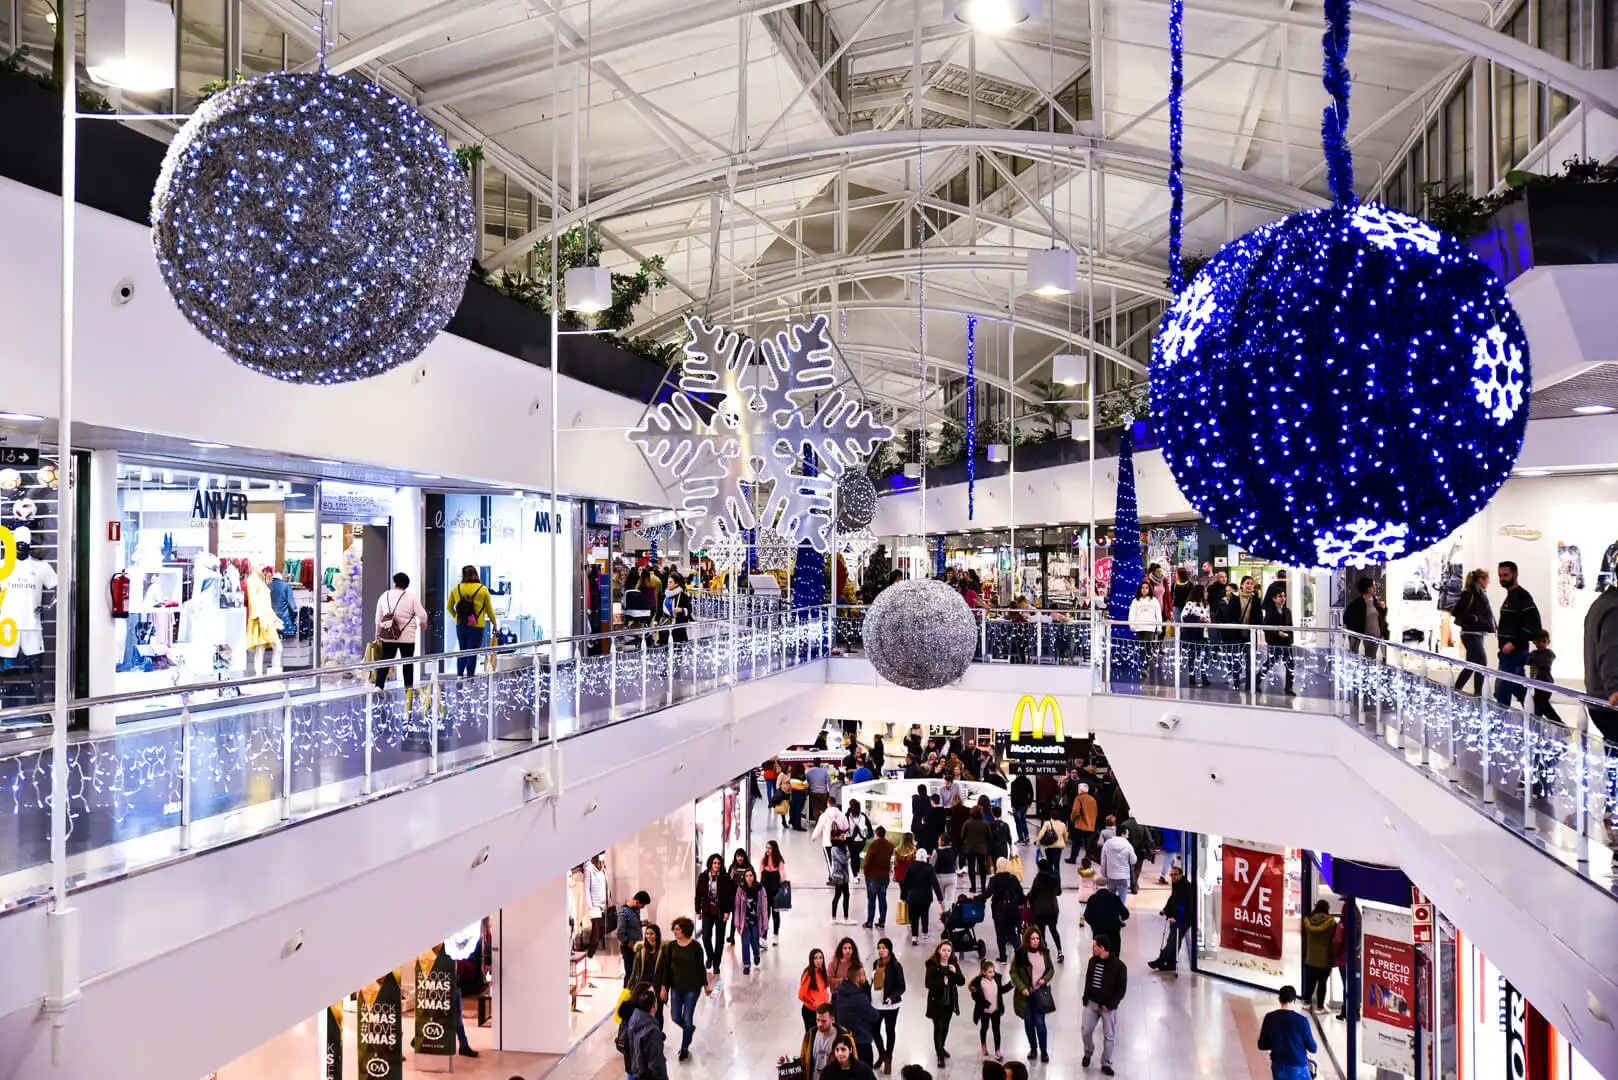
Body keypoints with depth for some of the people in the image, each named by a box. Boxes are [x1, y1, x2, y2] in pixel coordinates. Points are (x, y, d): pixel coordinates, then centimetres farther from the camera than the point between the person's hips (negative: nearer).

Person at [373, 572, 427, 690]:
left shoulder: (384, 596, 6)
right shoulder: (411, 596, -7)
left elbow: (378, 618, 11)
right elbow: (422, 614, -10)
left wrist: (378, 635, 20)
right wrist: (422, 623, 13)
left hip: (388, 636, 3)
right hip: (407, 636, -3)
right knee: (407, 662, 9)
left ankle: (379, 687, -7)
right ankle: (409, 688, 17)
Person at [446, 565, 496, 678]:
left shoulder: (456, 589, 2)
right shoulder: (483, 589, -5)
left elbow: (449, 607, 10)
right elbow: (489, 609, 1)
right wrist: (494, 623, 13)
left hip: (460, 625, 3)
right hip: (477, 627, -3)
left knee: (462, 651, 15)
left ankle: (459, 676, 15)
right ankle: (469, 677, 4)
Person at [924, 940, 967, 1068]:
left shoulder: (954, 965, -1)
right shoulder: (932, 965, -14)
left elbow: (962, 982, -5)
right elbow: (929, 984, -16)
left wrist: (955, 972, -22)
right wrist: (942, 982, -29)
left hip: (950, 1001, 5)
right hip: (937, 1001, -5)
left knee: (945, 1026, 19)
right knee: (938, 1027, -3)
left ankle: (941, 1048, 41)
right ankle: (940, 1056, 7)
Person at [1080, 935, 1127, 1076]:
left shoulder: (1118, 965, -17)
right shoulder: (1093, 961, -1)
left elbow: (1121, 989, -13)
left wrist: (1109, 1005, -15)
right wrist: (1086, 999, 5)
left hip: (1108, 1006, -4)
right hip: (1091, 1003, 4)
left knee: (1109, 1036, 6)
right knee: (1086, 1031, 7)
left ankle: (1106, 1064, 20)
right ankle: (1088, 1053, 34)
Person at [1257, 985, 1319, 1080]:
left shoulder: (1270, 1018, -3)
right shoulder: (1301, 1020, -12)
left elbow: (1262, 1045, 2)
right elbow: (1312, 1048, -4)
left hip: (1278, 1067, 3)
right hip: (1298, 1067, -3)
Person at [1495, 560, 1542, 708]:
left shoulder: (1522, 597, -13)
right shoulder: (1510, 596, 17)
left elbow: (1533, 626, -20)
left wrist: (1514, 643, -21)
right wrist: (1500, 631, 12)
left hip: (1515, 652, -10)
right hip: (1508, 651, 10)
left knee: (1502, 687, -10)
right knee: (1518, 687, 15)